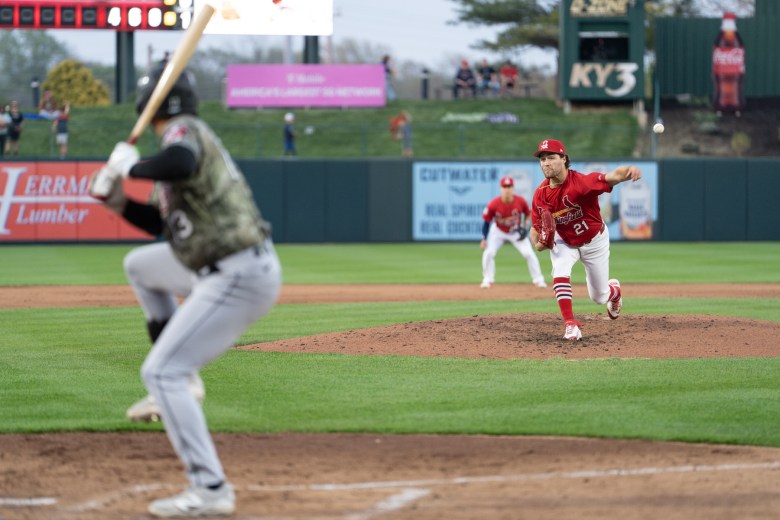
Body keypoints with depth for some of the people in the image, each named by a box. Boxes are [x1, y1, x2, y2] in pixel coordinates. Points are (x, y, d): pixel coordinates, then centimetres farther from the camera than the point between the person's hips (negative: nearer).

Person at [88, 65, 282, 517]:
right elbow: (155, 221, 25)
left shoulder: (185, 132, -12)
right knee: (140, 265, 31)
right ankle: (180, 383, 28)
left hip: (238, 278, -10)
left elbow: (180, 164, -39)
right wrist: (115, 198, 9)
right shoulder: (188, 140, 18)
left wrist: (129, 167, -21)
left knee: (161, 372, -12)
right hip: (219, 270, 10)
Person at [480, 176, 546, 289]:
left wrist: (525, 225, -16)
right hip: (498, 232, 0)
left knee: (529, 253, -8)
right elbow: (486, 221, -14)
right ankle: (488, 280, 4)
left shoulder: (520, 201, -23)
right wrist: (484, 239, -12)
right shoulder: (493, 204, -27)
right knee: (488, 253, -14)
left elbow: (528, 213, -1)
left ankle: (538, 280, 5)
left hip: (516, 232, 0)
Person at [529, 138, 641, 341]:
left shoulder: (581, 182, -35)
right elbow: (536, 227, -8)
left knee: (599, 296, 11)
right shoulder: (540, 195, -20)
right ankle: (570, 323, -17)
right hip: (564, 242, 2)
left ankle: (614, 290, 49)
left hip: (594, 241, -2)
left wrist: (629, 171, -73)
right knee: (560, 273, -28)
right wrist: (538, 244, -31)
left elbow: (614, 176, -50)